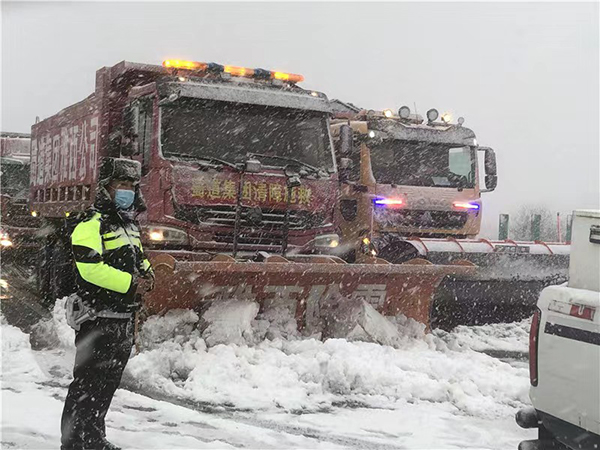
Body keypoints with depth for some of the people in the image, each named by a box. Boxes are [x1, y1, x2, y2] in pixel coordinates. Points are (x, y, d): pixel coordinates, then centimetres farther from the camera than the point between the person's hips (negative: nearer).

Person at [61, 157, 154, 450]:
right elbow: (90, 267, -22)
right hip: (98, 318, -9)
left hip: (124, 317, 9)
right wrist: (130, 283, -21)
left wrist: (147, 274, 6)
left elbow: (139, 259, 30)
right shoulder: (93, 223, -11)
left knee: (110, 381, 15)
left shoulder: (130, 226, 18)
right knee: (89, 381, -5)